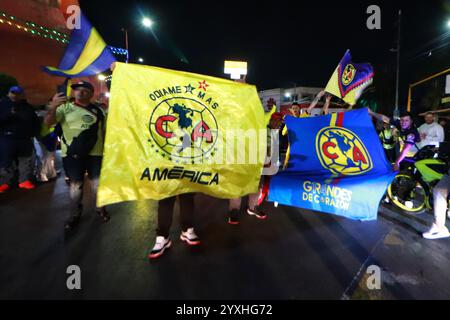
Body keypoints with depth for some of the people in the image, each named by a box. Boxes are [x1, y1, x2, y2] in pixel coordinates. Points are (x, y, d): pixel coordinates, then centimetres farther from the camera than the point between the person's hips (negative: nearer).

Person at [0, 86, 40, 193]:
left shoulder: (27, 107, 11)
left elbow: (35, 122, 17)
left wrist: (33, 134, 7)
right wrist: (9, 115, -21)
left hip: (25, 139, 3)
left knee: (27, 161, 5)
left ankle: (25, 180, 15)